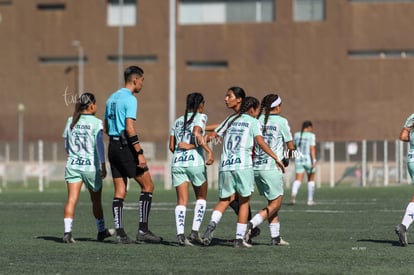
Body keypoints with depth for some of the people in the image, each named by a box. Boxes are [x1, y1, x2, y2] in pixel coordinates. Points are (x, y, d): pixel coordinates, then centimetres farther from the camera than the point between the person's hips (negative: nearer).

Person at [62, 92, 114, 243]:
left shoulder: (71, 121, 8)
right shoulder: (96, 122, -6)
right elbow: (99, 145, -13)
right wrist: (103, 165, -12)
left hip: (73, 164, 3)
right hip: (91, 165, -3)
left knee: (71, 199, -6)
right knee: (96, 201, 14)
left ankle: (67, 231, -21)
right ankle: (101, 230, 29)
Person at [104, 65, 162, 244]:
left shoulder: (112, 98, 15)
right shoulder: (130, 99, -11)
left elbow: (106, 128, 20)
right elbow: (130, 128, -19)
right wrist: (140, 153, -19)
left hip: (113, 147, 8)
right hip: (126, 147, -8)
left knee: (119, 192, 7)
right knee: (147, 185, 0)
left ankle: (120, 234, 2)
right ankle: (142, 230, -4)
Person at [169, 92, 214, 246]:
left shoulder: (178, 121, 18)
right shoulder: (201, 117, 3)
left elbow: (171, 146, 15)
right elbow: (197, 133, -17)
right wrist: (209, 151, -20)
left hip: (177, 162, 4)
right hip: (195, 161, -4)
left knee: (182, 201, 1)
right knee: (201, 197, 14)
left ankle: (180, 235, -15)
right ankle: (195, 232, 3)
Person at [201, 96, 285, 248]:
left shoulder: (231, 120, 19)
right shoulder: (253, 122, 6)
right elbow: (260, 142, -8)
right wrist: (276, 158, -9)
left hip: (224, 166, 4)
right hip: (242, 164, -4)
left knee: (224, 200, 11)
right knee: (244, 201, 7)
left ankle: (212, 224, -17)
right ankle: (239, 238, 5)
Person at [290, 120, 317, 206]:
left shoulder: (296, 135, 7)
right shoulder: (311, 136, -6)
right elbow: (312, 148, -16)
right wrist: (314, 161, -20)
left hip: (299, 160, 3)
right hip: (309, 160, -3)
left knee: (298, 180, -4)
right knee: (311, 180, 17)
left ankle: (293, 194, -34)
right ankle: (310, 200, 20)